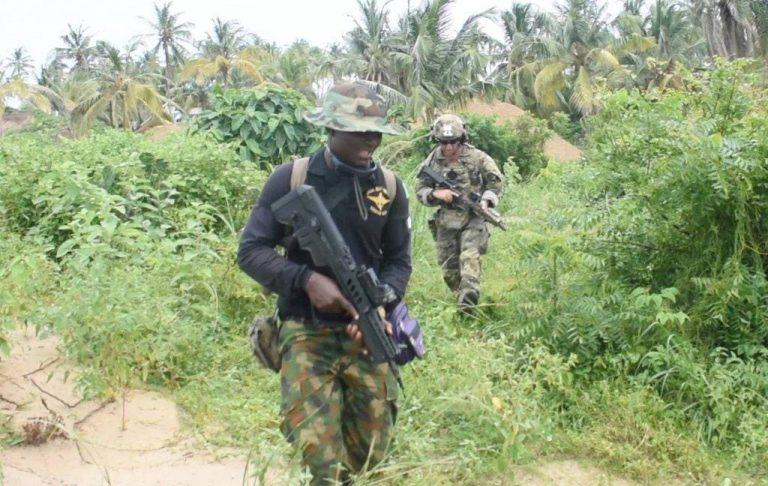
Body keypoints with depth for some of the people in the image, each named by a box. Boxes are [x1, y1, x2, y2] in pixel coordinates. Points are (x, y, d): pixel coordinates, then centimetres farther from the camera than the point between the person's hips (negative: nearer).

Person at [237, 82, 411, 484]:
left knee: (371, 452, 11)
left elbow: (398, 261, 7)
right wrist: (307, 278, -19)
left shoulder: (389, 186, 1)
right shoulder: (291, 178, -7)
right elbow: (251, 251, -5)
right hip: (307, 333, -3)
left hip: (367, 334, 3)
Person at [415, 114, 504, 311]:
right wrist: (436, 193, -16)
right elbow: (420, 189, 4)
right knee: (449, 269, 8)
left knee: (469, 258, -21)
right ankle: (462, 296, 30)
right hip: (446, 222, 3)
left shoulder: (477, 158, -7)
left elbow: (496, 181, 3)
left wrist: (486, 200, -14)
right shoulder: (432, 161, -2)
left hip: (473, 219, -3)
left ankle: (468, 306, -25)